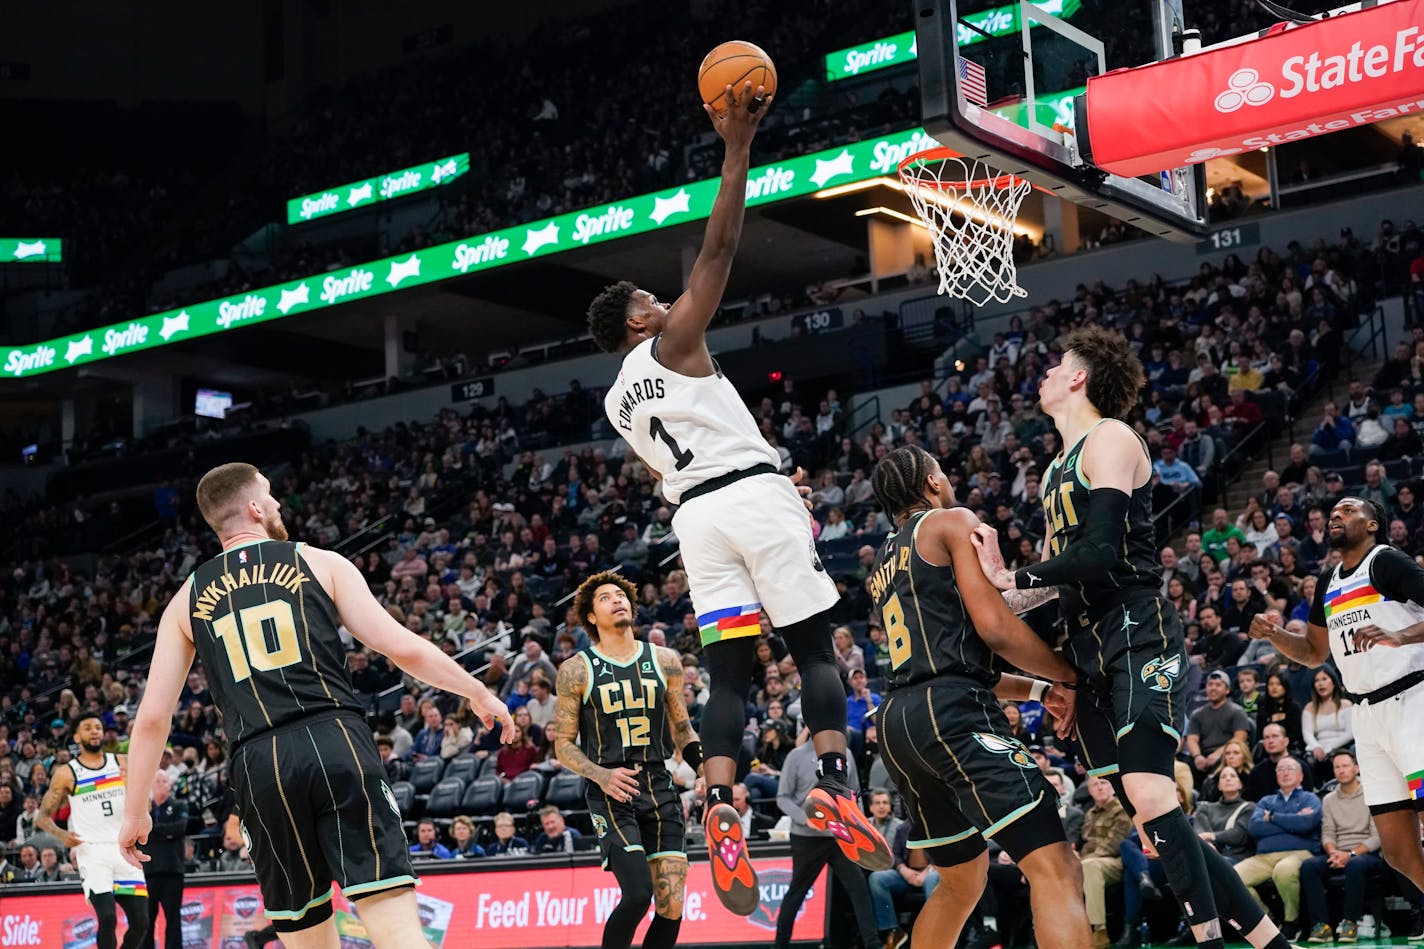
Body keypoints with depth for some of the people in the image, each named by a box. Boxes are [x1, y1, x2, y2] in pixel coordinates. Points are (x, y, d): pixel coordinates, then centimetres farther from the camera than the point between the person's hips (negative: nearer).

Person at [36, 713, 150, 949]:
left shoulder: (122, 763, 9)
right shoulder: (66, 773, 2)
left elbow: (144, 807, 12)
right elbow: (43, 817, 6)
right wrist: (62, 835, -13)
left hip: (123, 849, 3)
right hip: (92, 851, -3)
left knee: (140, 922, -1)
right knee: (108, 918, -19)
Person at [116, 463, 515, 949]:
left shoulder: (187, 599, 17)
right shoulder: (320, 562, 10)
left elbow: (151, 717, 14)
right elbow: (402, 646, 2)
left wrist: (136, 812, 23)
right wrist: (479, 693, 16)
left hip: (260, 764, 3)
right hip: (337, 742, -3)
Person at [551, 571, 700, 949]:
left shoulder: (665, 661, 8)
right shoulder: (576, 670, -1)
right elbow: (563, 744, 1)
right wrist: (601, 775, -17)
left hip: (660, 790, 4)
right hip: (610, 794, -4)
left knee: (672, 907, -1)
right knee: (637, 895, -19)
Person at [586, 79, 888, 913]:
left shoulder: (617, 400, 21)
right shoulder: (673, 343, 2)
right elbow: (719, 248, -4)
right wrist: (738, 146, -3)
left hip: (696, 514, 6)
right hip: (755, 494, -6)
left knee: (728, 671, 2)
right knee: (816, 648, -2)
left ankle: (721, 813, -14)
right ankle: (836, 788, -14)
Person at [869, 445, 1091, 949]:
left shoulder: (884, 564, 27)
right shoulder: (953, 522, 4)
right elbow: (994, 626, -8)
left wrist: (1038, 690, 22)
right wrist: (1071, 675, 5)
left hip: (896, 719, 9)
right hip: (949, 713, -9)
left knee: (962, 880, 24)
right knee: (1055, 868, -15)